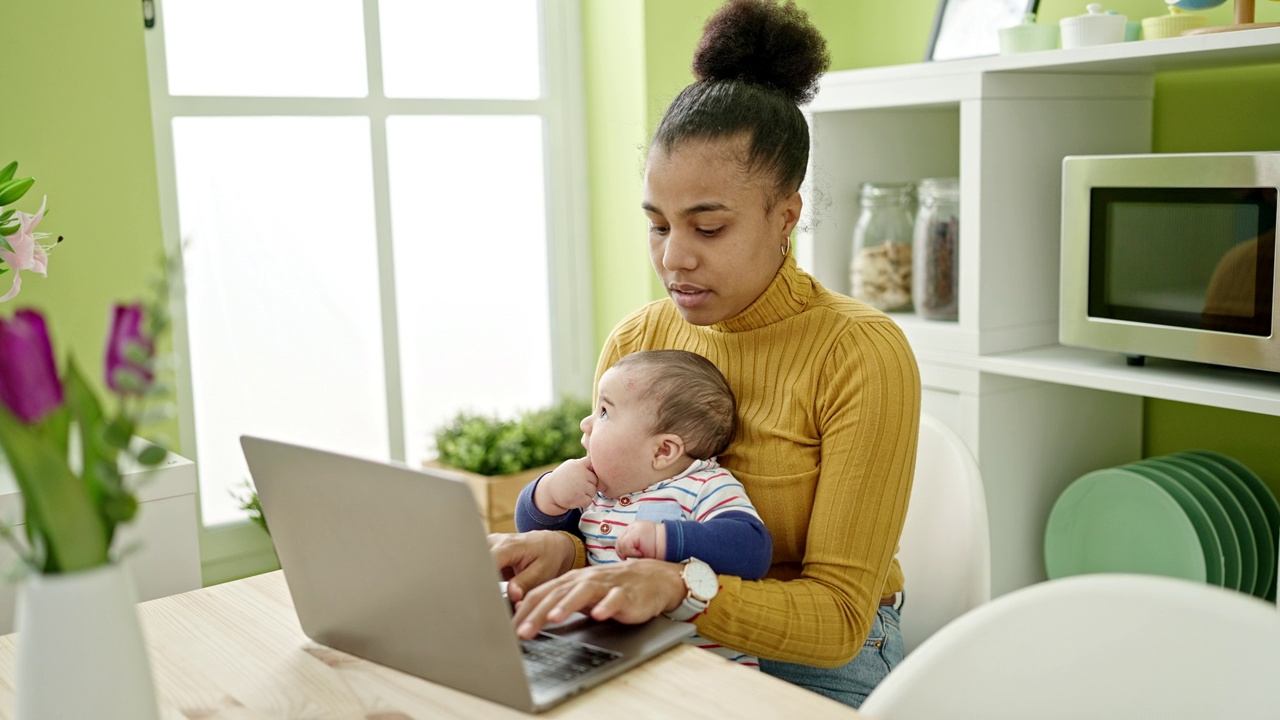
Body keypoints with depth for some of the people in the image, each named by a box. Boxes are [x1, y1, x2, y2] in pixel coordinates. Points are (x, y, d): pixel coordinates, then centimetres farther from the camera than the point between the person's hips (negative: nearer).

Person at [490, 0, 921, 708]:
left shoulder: (863, 354, -17)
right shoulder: (632, 341, -1)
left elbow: (837, 618, -18)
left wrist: (678, 585, -33)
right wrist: (560, 550, -18)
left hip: (818, 665, -4)